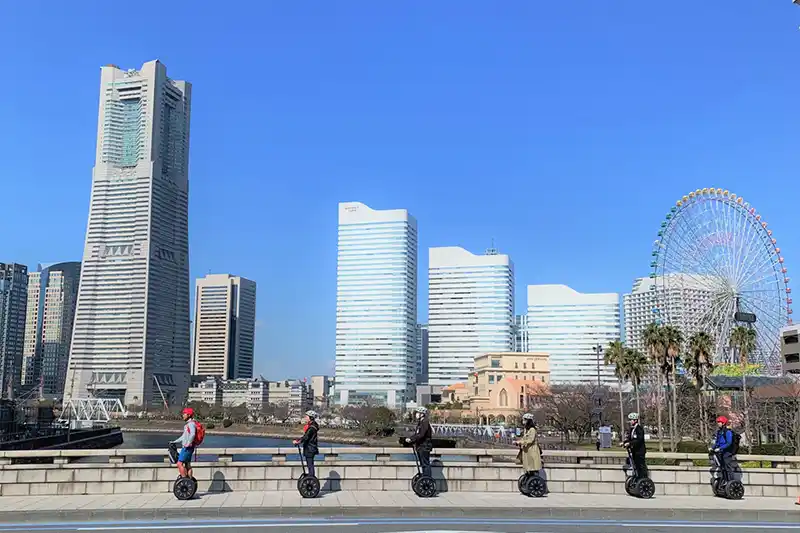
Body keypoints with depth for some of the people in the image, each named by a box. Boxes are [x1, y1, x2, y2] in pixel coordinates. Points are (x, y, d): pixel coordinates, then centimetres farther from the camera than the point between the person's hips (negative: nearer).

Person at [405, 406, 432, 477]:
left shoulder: (425, 422, -15)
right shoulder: (420, 422, 16)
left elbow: (421, 435, -24)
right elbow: (416, 433, 17)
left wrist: (411, 439, -24)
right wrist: (410, 439, 2)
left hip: (424, 447, -10)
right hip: (420, 447, 10)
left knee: (425, 464, -7)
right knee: (423, 464, 15)